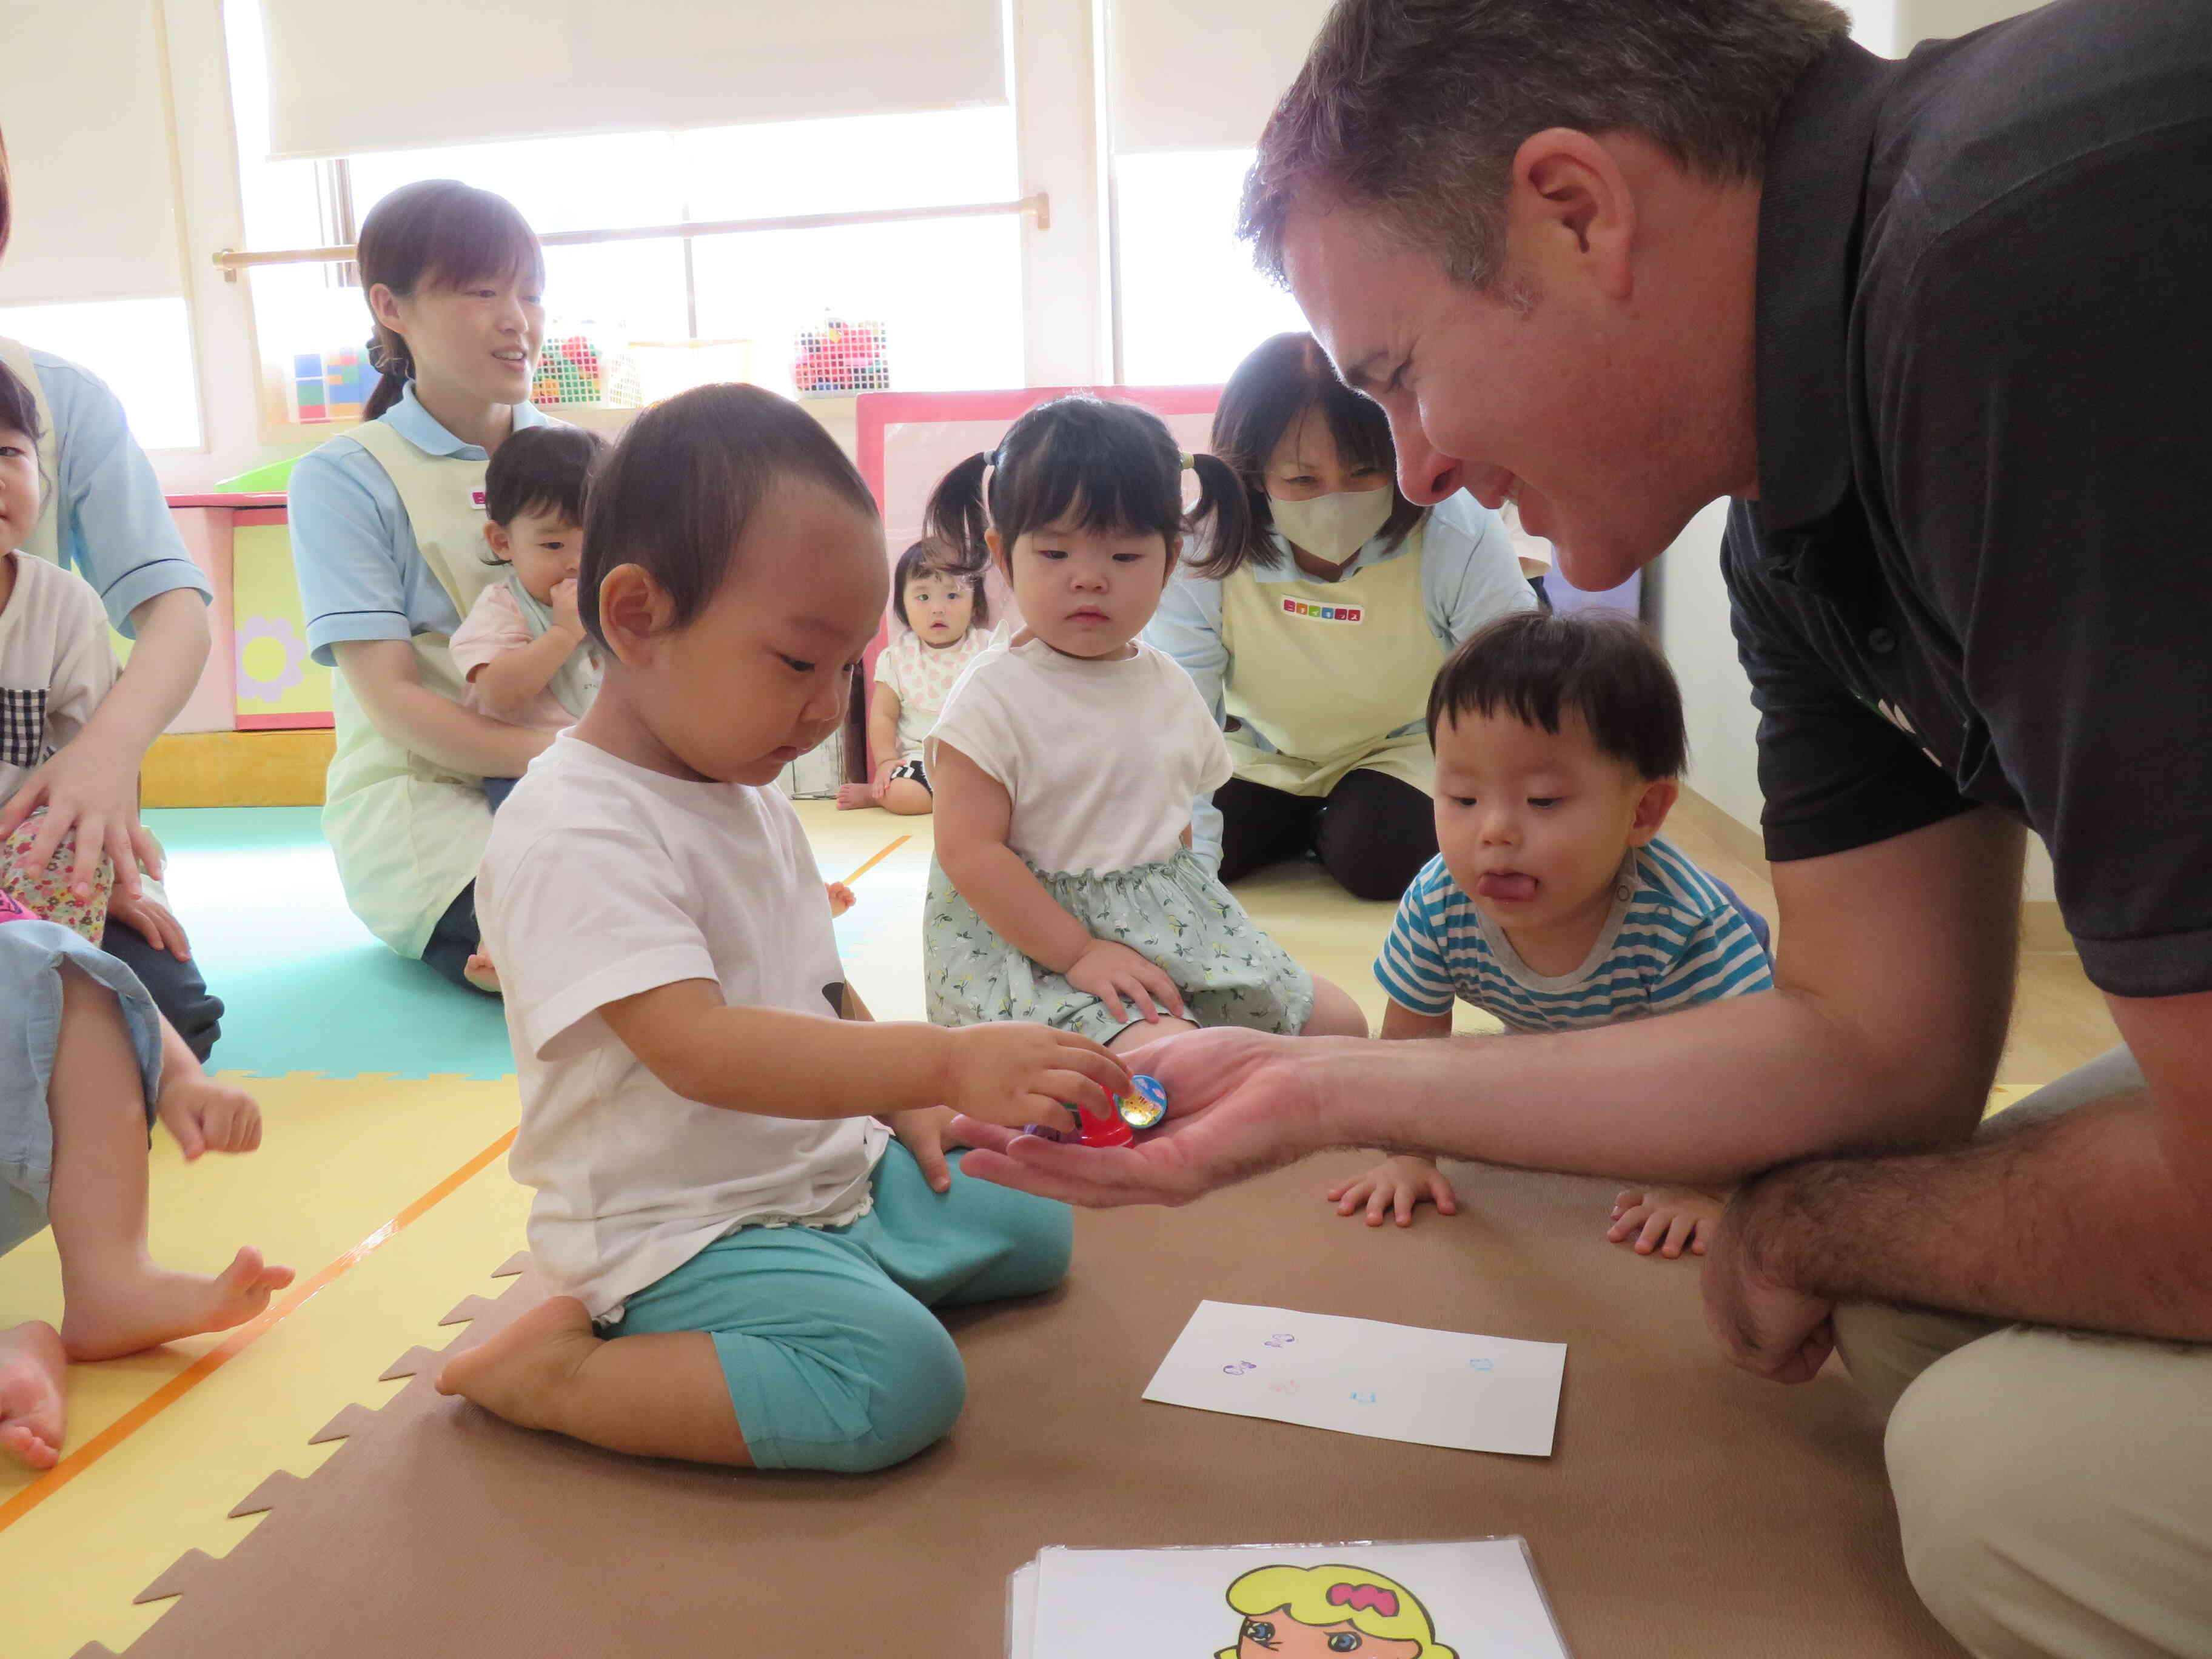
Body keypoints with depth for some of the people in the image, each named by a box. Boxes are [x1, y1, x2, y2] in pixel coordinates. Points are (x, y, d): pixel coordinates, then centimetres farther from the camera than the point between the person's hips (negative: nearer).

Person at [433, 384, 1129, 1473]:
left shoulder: (750, 793, 9)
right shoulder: (576, 832, -23)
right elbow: (701, 1047, -34)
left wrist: (899, 1104, 8)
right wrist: (943, 1062, -39)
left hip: (831, 1178, 10)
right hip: (682, 1232, -10)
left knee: (1033, 1231, 14)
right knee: (900, 1380, -27)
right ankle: (553, 1371, -10)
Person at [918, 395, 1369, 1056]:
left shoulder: (1169, 686, 7)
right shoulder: (997, 697, -13)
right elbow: (969, 851, -18)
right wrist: (1079, 951, -22)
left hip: (1172, 926, 8)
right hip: (1035, 934, -7)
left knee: (1339, 1025, 6)